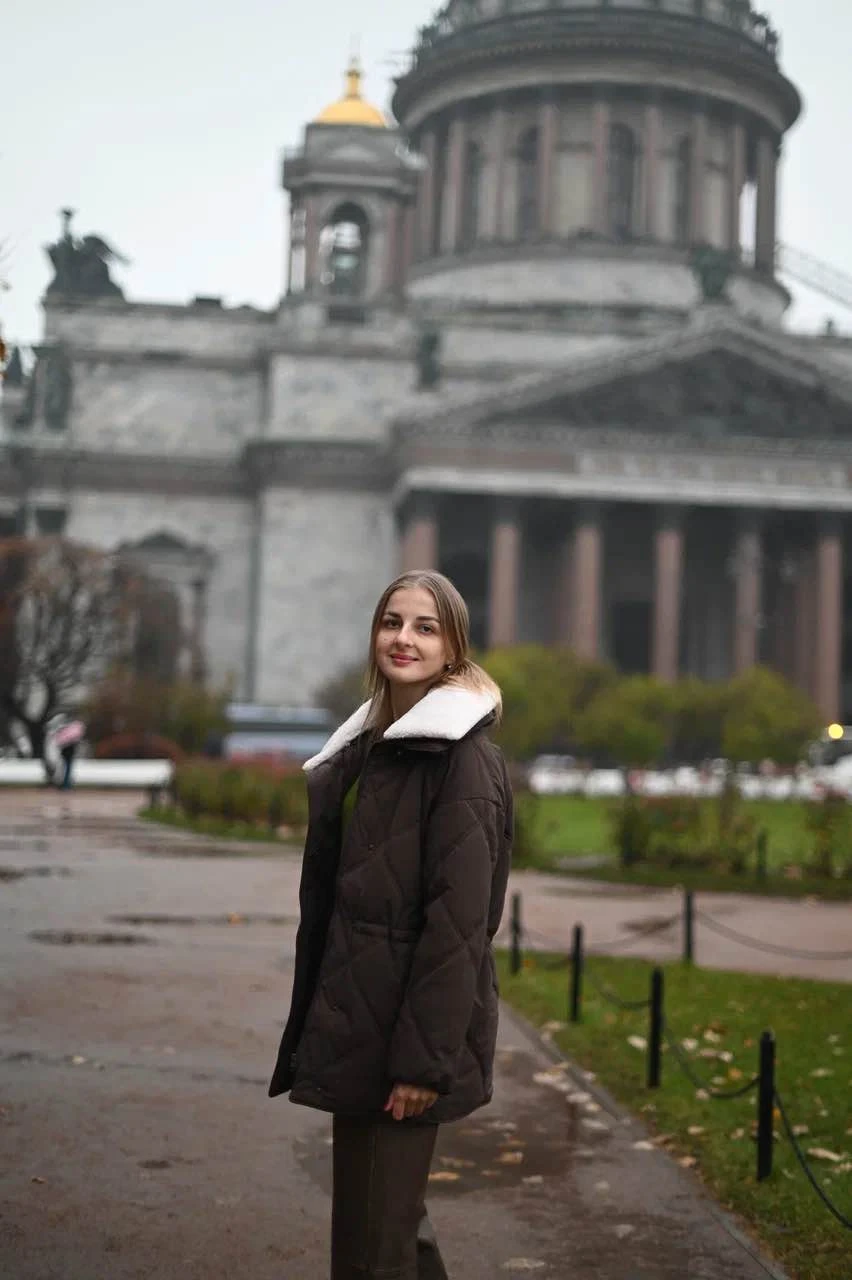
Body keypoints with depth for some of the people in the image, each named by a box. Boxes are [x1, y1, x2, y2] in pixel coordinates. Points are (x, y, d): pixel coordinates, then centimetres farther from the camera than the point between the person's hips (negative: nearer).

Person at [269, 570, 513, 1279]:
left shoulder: (463, 759, -13)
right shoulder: (364, 749, 12)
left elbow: (459, 920, -18)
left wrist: (426, 1057, -21)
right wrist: (312, 1025, 15)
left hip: (408, 1029, -8)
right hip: (354, 1022, 8)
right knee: (376, 1214, 18)